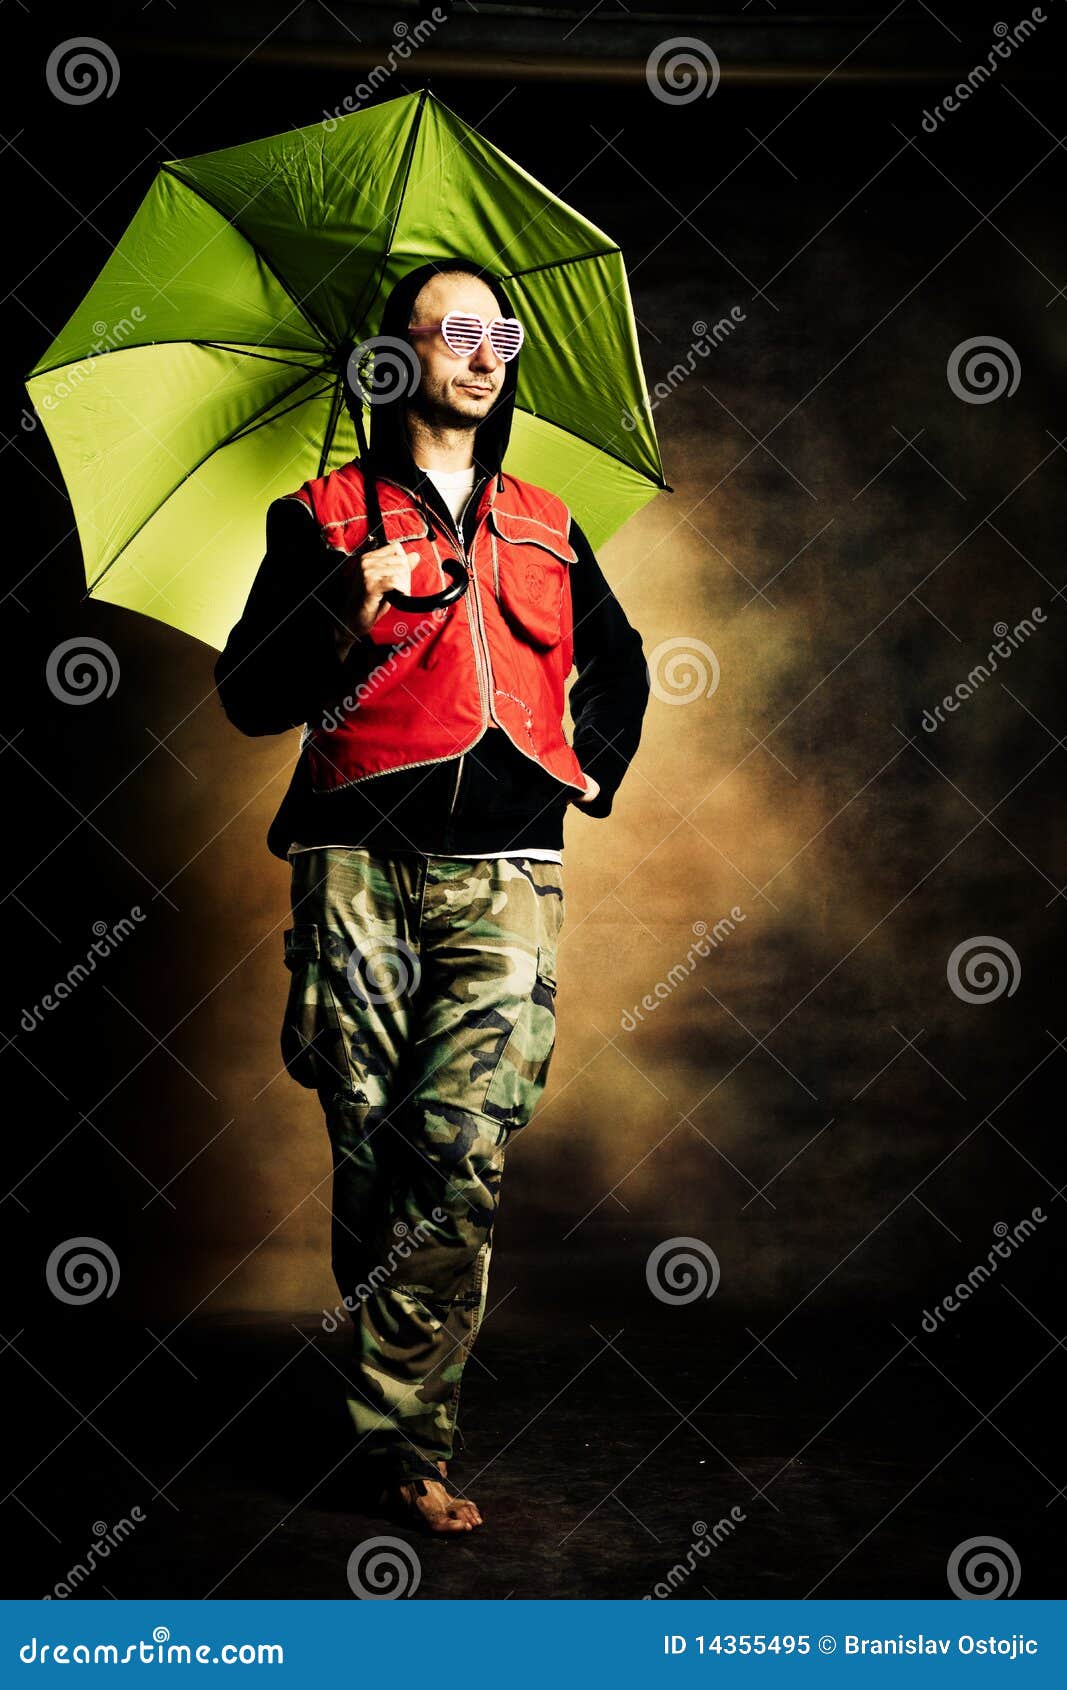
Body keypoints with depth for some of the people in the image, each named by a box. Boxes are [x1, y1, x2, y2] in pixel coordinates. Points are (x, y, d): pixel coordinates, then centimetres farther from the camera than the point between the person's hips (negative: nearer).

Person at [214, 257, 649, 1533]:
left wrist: (593, 762, 21)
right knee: (372, 1148, -3)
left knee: (465, 1150, -12)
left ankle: (400, 1433, -7)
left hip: (506, 869, 2)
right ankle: (400, 1424, 11)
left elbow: (617, 662, 37)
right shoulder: (321, 516, 13)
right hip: (359, 864, -1)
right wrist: (353, 625, -10)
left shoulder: (545, 527, 22)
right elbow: (248, 695, 5)